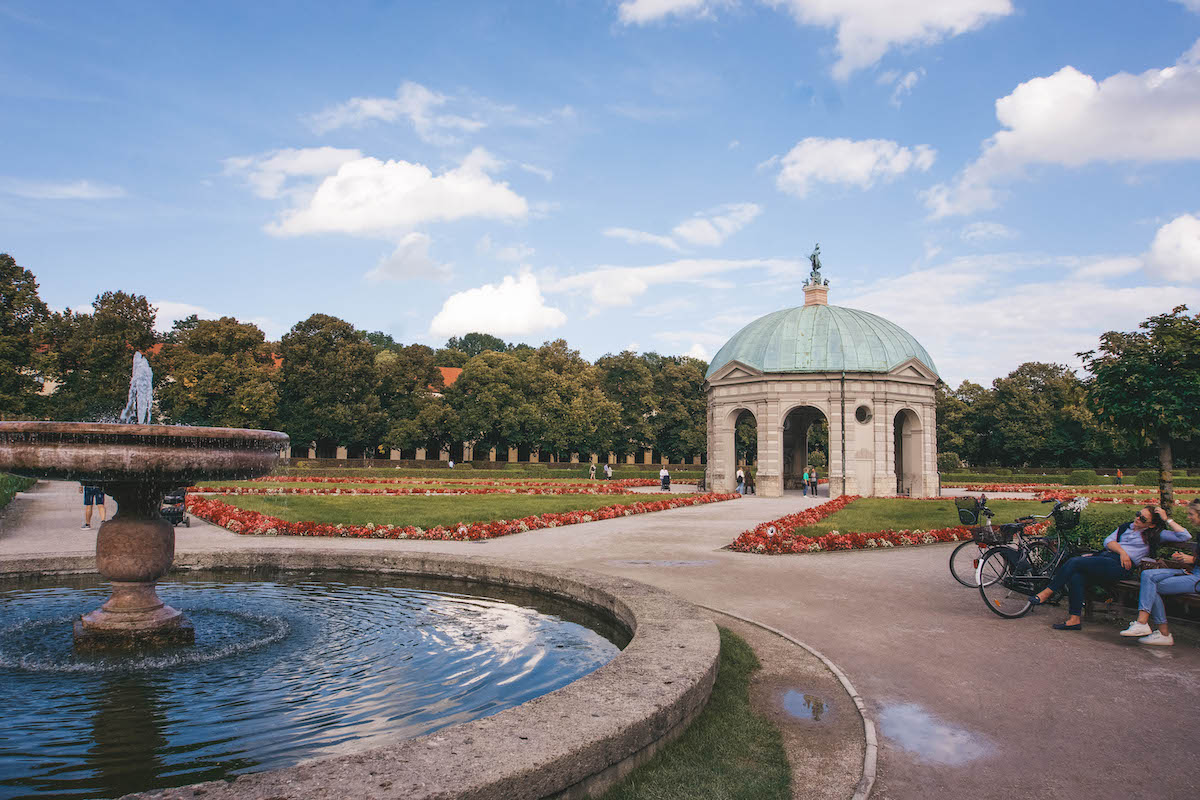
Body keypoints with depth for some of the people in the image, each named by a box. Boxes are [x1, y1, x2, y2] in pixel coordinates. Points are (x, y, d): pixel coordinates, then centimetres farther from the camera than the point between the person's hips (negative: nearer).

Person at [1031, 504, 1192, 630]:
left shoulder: (1154, 534, 15)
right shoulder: (1126, 527, 29)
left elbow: (1185, 536, 4)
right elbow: (1108, 541, 16)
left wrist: (1167, 519, 7)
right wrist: (1121, 551, -2)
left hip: (1119, 566, -6)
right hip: (1106, 557, 6)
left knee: (1074, 562, -27)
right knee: (1075, 575, -26)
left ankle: (1047, 593, -19)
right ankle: (1074, 620, -24)